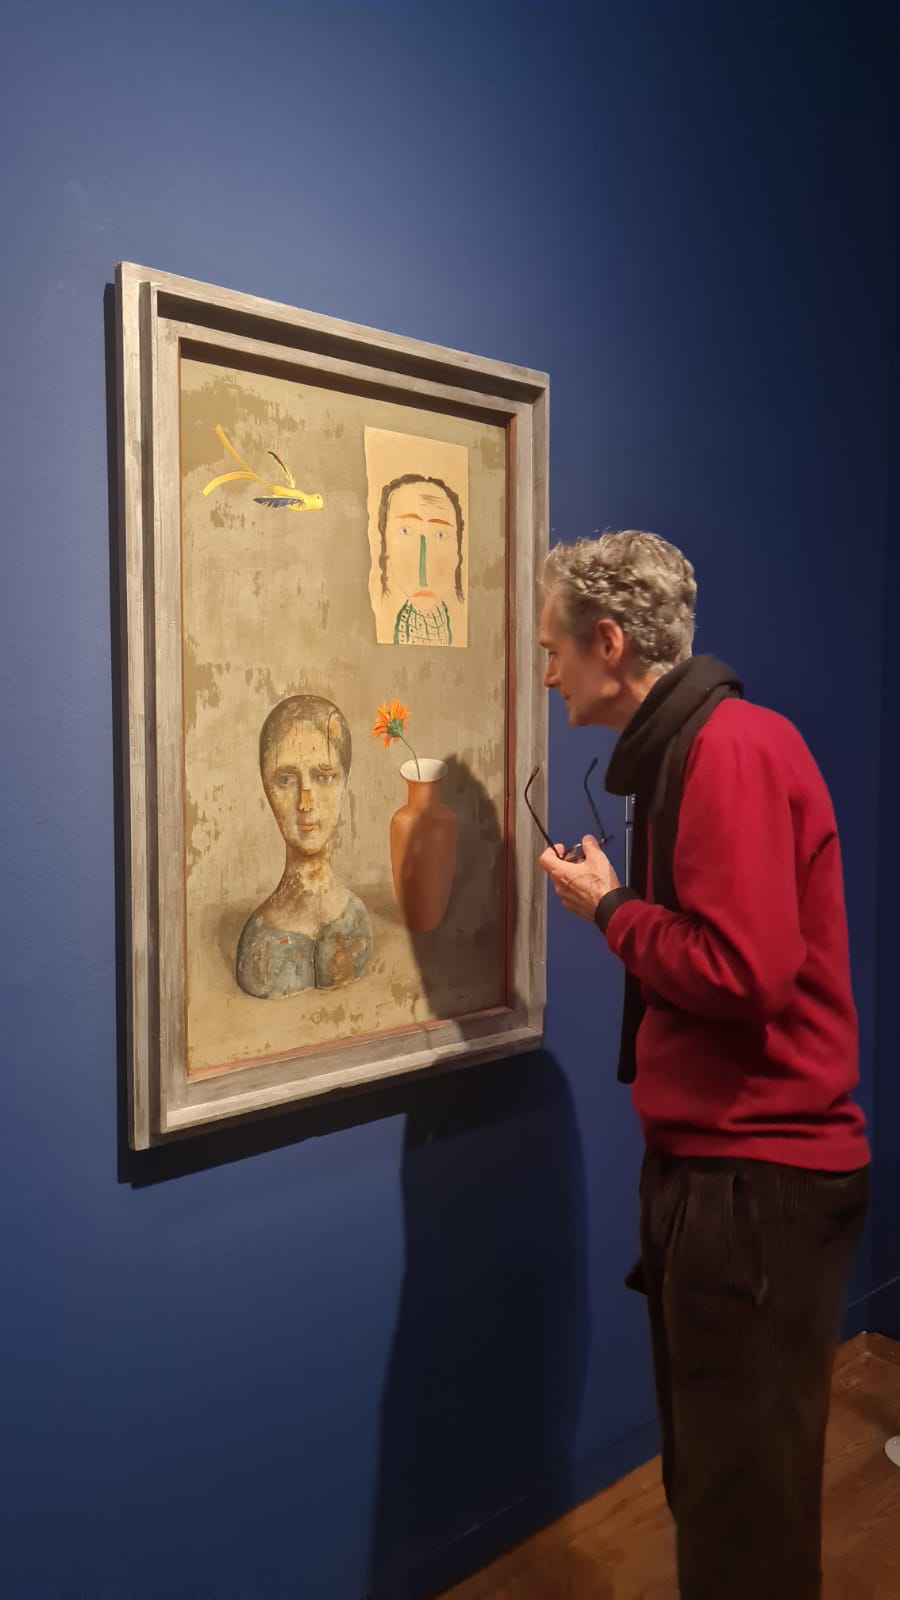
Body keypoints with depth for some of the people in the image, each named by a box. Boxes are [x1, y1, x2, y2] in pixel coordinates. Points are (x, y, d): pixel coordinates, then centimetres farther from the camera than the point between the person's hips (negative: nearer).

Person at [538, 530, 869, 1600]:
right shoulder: (686, 750, 12)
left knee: (746, 1500, 6)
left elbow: (742, 970, -25)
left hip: (757, 1179, -10)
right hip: (710, 1160, 10)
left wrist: (607, 906, -13)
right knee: (704, 1474, 22)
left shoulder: (734, 747, -18)